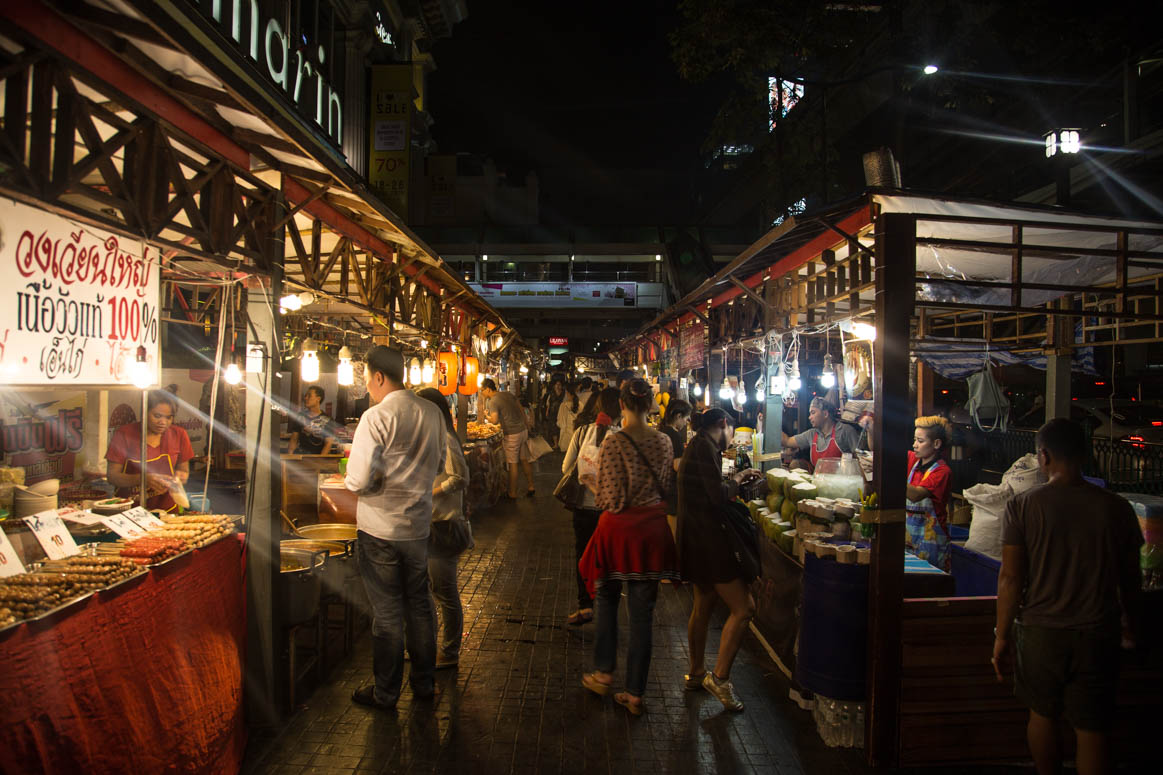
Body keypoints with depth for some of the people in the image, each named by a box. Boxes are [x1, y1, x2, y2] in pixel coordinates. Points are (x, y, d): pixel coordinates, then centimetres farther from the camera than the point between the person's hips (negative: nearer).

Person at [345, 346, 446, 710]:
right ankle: (424, 682, 31)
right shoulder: (432, 413, 1)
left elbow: (359, 481, -21)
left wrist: (349, 480, 0)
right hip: (419, 525, 6)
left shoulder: (376, 417, -19)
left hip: (380, 528, -5)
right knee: (419, 604, 18)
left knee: (387, 612, 6)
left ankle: (386, 692, 21)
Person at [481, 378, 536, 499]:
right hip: (523, 430, 7)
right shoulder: (509, 394, 9)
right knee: (524, 460, 16)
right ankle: (531, 487, 23)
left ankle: (512, 494, 9)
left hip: (512, 435, -7)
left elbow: (495, 421, -23)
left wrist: (486, 415, -2)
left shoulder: (493, 402, -12)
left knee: (512, 464, 1)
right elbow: (522, 411, 14)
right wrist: (525, 426, 22)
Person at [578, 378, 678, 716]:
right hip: (652, 529, 4)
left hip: (619, 527, -3)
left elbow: (611, 498, -16)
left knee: (607, 600, 20)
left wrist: (591, 479, 2)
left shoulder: (614, 442, -16)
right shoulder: (664, 441, -1)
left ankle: (604, 674, 30)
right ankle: (635, 694, 17)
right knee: (642, 612, 9)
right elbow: (666, 486, 8)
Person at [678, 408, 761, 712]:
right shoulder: (705, 447, -14)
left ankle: (696, 674, 32)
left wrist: (733, 484, 14)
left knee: (703, 605, 20)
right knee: (743, 608, -8)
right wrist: (737, 479, -3)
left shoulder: (698, 446, 17)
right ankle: (720, 677, -1)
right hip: (707, 539, -11)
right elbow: (719, 495, -20)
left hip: (696, 538, 11)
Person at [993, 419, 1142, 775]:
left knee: (1042, 715, 18)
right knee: (1092, 729, 9)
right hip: (1098, 636, 1)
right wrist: (1133, 626, 21)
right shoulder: (1117, 508, -4)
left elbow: (1010, 578, -10)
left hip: (1040, 632, -1)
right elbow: (1130, 580, 5)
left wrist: (1002, 635, 0)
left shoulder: (1023, 505, -10)